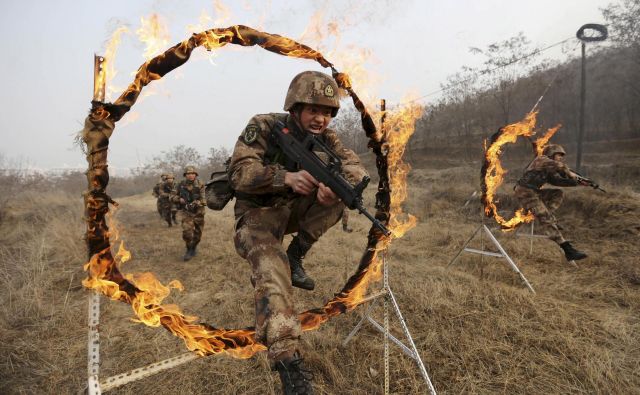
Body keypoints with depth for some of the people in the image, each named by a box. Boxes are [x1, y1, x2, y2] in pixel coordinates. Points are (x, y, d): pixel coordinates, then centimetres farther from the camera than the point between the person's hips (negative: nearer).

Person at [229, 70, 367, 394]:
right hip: (257, 216, -5)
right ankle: (286, 361, -27)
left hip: (295, 210, 5)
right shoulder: (263, 127, -16)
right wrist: (285, 177, -40)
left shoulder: (324, 136, -3)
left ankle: (296, 256, -8)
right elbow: (239, 173, -24)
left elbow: (355, 167, -14)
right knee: (272, 271, -30)